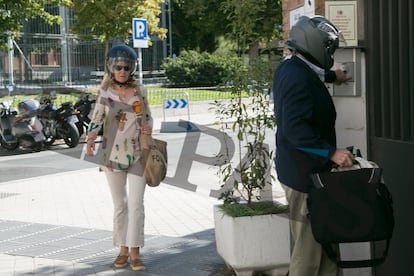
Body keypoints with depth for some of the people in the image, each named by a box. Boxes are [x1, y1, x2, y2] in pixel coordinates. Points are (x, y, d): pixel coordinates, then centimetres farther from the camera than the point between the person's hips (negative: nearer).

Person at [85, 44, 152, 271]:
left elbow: (148, 116, 12)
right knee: (119, 204, 9)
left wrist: (149, 127, -11)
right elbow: (97, 118, -8)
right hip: (113, 154, 0)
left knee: (136, 203, -4)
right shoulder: (105, 92, -2)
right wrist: (90, 138, -27)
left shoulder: (140, 90, 2)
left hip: (137, 154, 0)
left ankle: (134, 252, 0)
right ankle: (123, 250, 19)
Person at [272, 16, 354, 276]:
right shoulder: (299, 77, -21)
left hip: (300, 170, 11)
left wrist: (330, 76, 32)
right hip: (305, 174, -11)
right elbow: (295, 129, -30)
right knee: (309, 247, -2)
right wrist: (331, 153, -25)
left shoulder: (290, 69, 12)